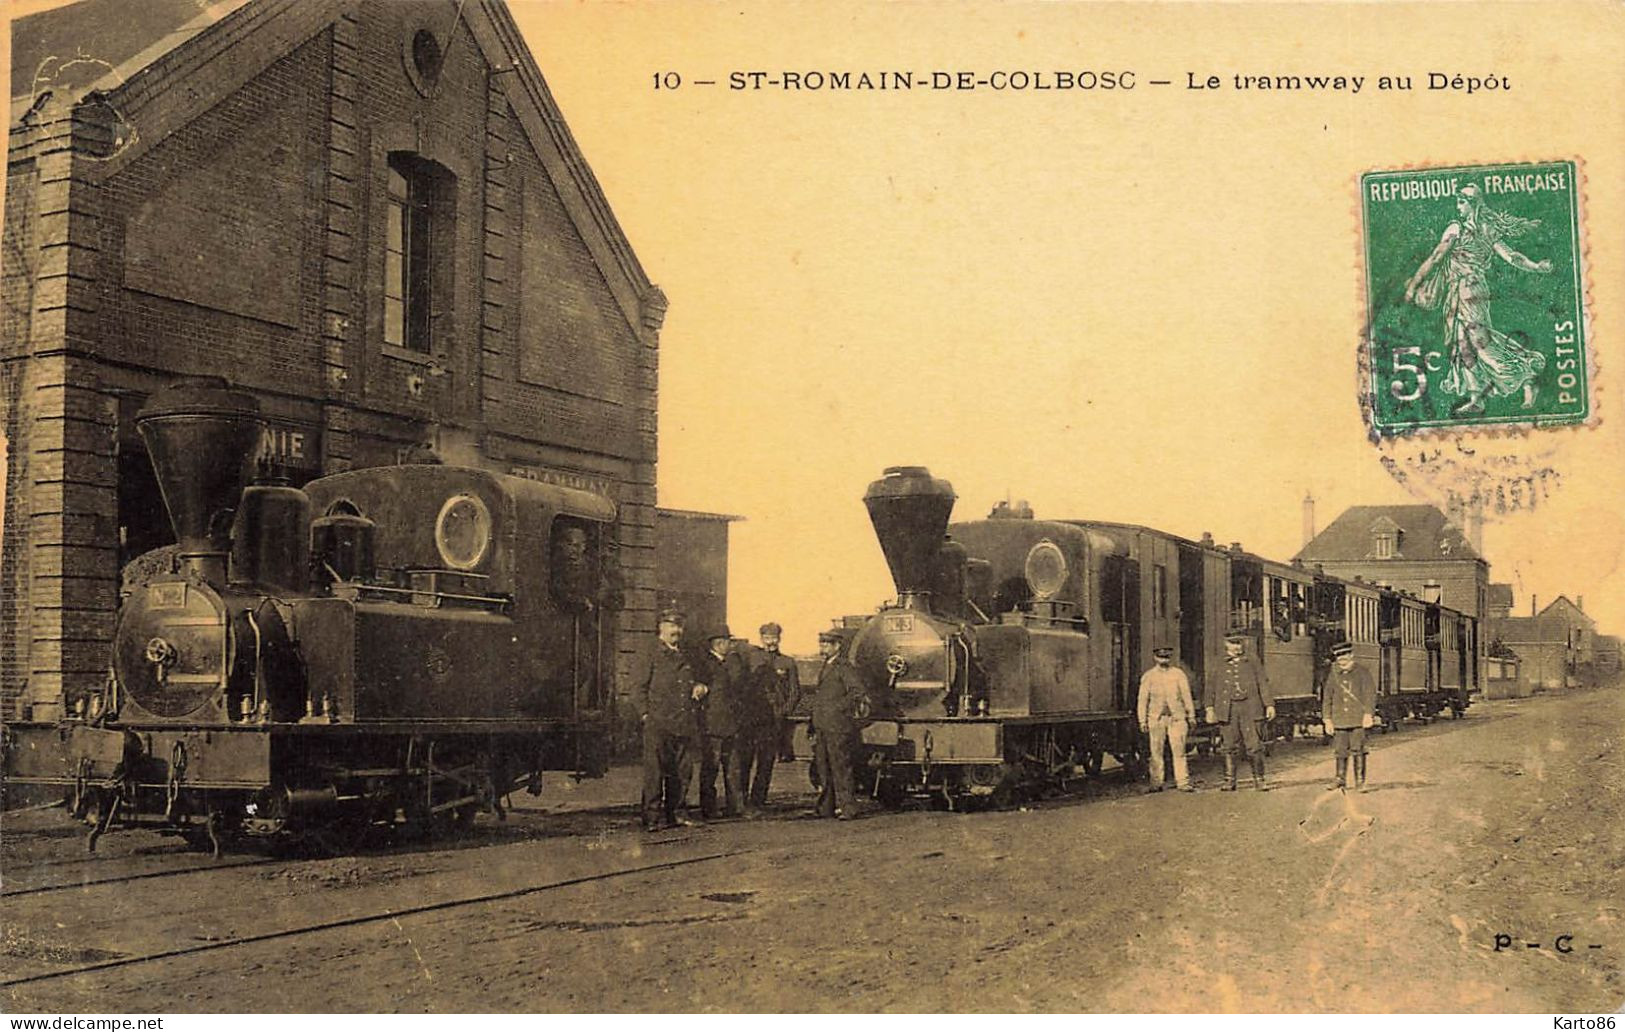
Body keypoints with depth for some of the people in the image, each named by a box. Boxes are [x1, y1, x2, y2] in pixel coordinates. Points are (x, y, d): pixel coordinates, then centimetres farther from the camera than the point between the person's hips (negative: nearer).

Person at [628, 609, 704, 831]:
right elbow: (638, 689, -1)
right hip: (658, 724, -6)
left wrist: (700, 688, 11)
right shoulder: (649, 658, 5)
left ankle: (675, 812, 16)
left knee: (683, 771, 5)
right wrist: (646, 716, -11)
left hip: (684, 725, 6)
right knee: (655, 771, -7)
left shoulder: (685, 659, 22)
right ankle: (652, 817, -4)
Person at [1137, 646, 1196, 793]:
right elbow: (1143, 699, 8)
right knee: (1156, 752, 1)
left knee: (1179, 750, -5)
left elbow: (1186, 696, 11)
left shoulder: (1179, 674, 8)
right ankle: (1156, 784, 8)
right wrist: (1143, 721, 3)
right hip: (1156, 718, 0)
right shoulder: (1148, 676, 7)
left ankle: (1183, 783, -2)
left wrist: (1191, 716, 8)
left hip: (1177, 717, 0)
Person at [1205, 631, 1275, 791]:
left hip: (1248, 708, 0)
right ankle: (1229, 781, 11)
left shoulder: (1252, 663, 11)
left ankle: (1259, 780, 6)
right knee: (1229, 747, 2)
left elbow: (1263, 684, 8)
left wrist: (1269, 704, -2)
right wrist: (1210, 708, 4)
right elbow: (1211, 687, 12)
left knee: (1254, 746, -4)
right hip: (1227, 709, 1)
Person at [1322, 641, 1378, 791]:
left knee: (1358, 751, -3)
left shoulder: (1362, 673, 2)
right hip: (1339, 721, 3)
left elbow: (1370, 694, -1)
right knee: (1340, 751, 3)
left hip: (1358, 720, -3)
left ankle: (1360, 782, 4)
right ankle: (1341, 780, 13)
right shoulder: (1333, 676, 12)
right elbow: (1327, 698, 14)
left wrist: (1368, 714, -11)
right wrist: (1327, 719, 9)